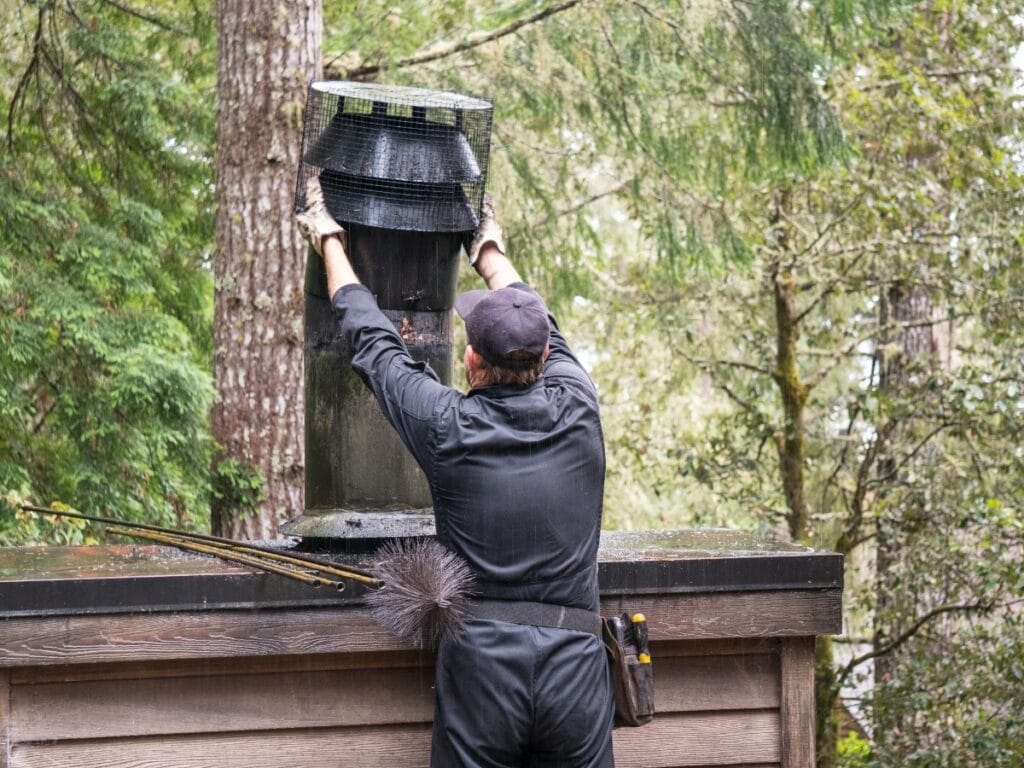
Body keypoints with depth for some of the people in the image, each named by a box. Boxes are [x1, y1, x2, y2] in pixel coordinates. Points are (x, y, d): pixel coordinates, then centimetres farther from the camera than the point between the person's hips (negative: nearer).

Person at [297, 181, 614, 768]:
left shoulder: (449, 428, -4)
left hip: (480, 665, -2)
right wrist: (490, 248, 42)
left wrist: (329, 240, 27)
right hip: (575, 665, 2)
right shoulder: (577, 410, 2)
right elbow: (537, 323, 23)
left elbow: (372, 342, 11)